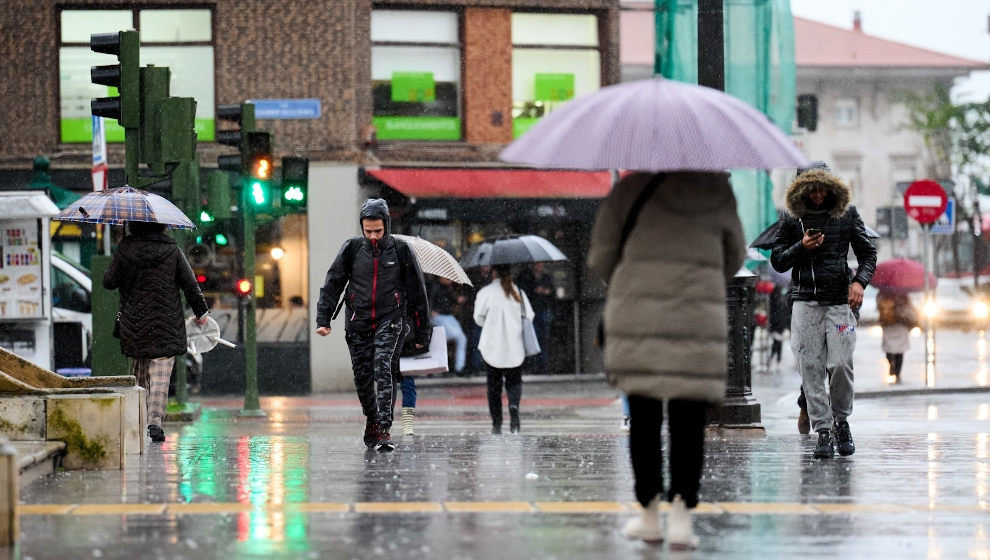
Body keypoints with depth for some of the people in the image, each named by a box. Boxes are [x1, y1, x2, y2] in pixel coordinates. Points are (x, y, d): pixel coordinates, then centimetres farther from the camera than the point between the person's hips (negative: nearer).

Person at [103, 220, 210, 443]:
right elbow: (190, 283, 2)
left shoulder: (125, 249, -3)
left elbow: (109, 281, 1)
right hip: (166, 323, -1)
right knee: (161, 375, -3)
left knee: (138, 374, 15)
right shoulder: (172, 249, -2)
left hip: (133, 323, 1)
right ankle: (155, 420, -17)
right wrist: (201, 311, 12)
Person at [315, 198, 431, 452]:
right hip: (358, 323, 3)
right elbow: (332, 285, 6)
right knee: (362, 377, 6)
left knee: (384, 369, -20)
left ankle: (384, 429, -22)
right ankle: (371, 419, 31)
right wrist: (323, 319, -4)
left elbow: (418, 293, 6)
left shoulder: (401, 250, -1)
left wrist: (422, 334, 6)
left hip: (391, 320, -3)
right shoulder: (352, 248, 3)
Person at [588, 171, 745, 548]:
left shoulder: (630, 190, 0)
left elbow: (600, 257, 4)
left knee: (644, 417, 8)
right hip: (698, 319, 0)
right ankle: (682, 514, -8)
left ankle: (649, 515, 13)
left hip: (637, 315, 0)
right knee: (688, 420, 2)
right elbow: (735, 257, 19)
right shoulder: (718, 192, 6)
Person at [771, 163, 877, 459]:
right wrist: (801, 248, -7)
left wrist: (859, 281, -7)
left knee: (840, 363, -10)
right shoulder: (793, 219, 9)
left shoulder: (847, 214, 9)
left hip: (840, 301, -1)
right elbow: (777, 261, 11)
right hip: (805, 301, 1)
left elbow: (868, 253, 11)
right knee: (811, 368, -4)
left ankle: (841, 421, 12)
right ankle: (823, 431, 0)